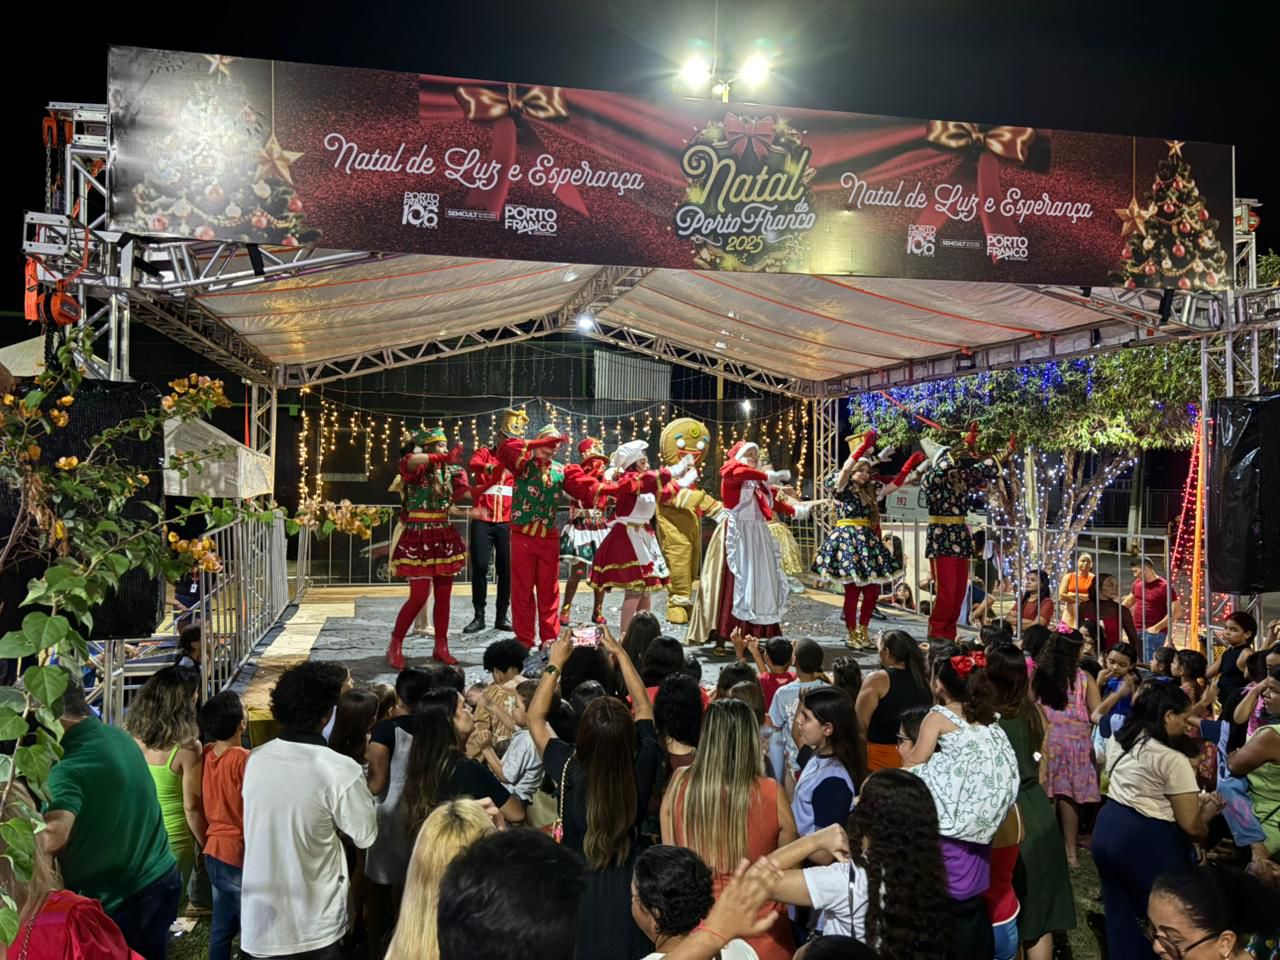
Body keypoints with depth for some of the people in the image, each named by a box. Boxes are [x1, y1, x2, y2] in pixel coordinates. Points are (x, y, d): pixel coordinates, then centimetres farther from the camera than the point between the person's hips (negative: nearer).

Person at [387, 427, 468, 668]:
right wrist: (442, 458, -31)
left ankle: (441, 647, 16)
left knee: (443, 596, 7)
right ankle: (395, 646, 8)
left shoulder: (448, 471, 10)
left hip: (444, 537, 6)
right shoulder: (417, 470, -9)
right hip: (419, 538, -6)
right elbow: (407, 462, -32)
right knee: (419, 596, -7)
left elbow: (461, 494, 16)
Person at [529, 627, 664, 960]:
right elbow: (643, 706, -2)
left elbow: (535, 718, -8)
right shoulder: (642, 768, -20)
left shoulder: (570, 771, -25)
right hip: (625, 888, 2)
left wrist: (554, 662, -3)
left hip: (576, 888, -1)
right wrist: (620, 652, 4)